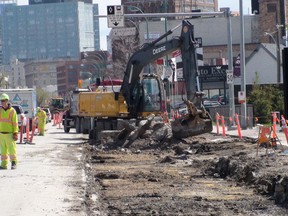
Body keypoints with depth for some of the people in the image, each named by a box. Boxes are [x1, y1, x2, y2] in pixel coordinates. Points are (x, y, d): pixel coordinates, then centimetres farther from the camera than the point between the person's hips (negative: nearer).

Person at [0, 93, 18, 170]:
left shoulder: (12, 110, -4)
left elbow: (15, 123, -4)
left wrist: (15, 133, -10)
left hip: (10, 133, -4)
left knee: (12, 149, -4)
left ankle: (14, 163, 7)